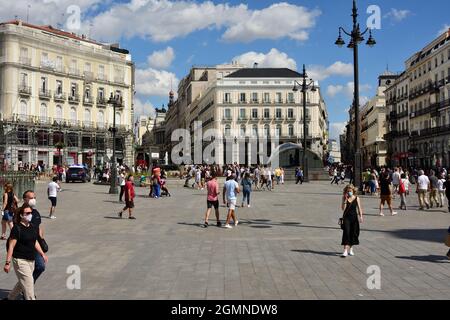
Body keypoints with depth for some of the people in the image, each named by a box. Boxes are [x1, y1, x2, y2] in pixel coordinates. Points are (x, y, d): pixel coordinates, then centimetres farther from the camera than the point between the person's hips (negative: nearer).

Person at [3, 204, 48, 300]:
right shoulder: (17, 228, -14)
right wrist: (8, 263, -16)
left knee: (22, 283, 20)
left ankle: (10, 297, 40)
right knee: (28, 284, -6)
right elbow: (11, 246, -14)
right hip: (20, 261, -8)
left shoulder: (32, 227, 7)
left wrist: (42, 254, 16)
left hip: (31, 260, 8)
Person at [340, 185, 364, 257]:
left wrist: (361, 216, -8)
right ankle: (345, 250, -13)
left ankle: (351, 249, 28)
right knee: (346, 233, -10)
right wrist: (345, 200, -17)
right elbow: (343, 208, -9)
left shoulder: (356, 198, 0)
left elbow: (359, 208, 2)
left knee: (353, 233, 9)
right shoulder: (344, 198, -1)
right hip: (346, 217, -2)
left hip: (354, 217, 2)